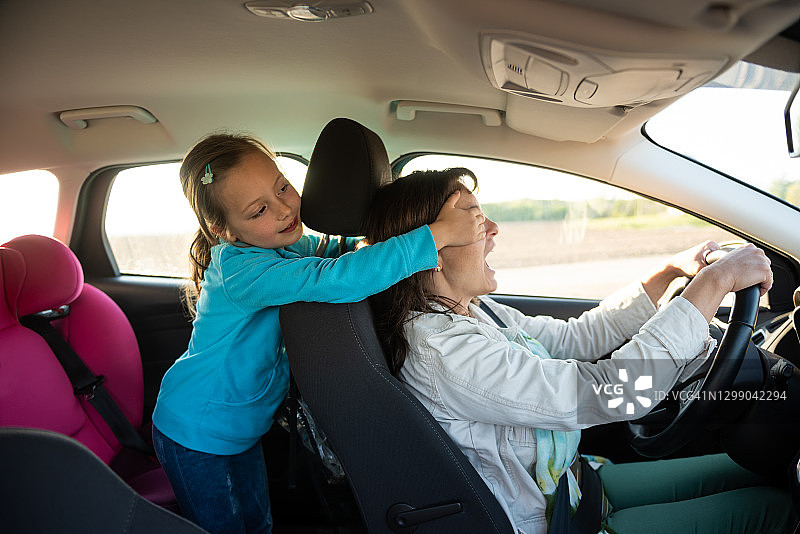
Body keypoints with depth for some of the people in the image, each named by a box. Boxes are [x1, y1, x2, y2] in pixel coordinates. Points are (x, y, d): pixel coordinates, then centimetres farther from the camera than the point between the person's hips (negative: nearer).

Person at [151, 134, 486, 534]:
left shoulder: (282, 244, -8)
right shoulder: (241, 270, -34)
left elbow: (336, 248, 9)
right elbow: (338, 279, -48)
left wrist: (385, 230, -12)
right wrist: (439, 234, -45)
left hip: (244, 427, 7)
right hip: (196, 434, -7)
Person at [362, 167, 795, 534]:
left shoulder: (475, 312, -2)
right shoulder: (440, 352, -32)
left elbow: (576, 338, 8)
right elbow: (607, 392, -35)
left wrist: (670, 271, 2)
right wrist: (717, 281, -26)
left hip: (571, 481, 9)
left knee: (742, 468, 16)